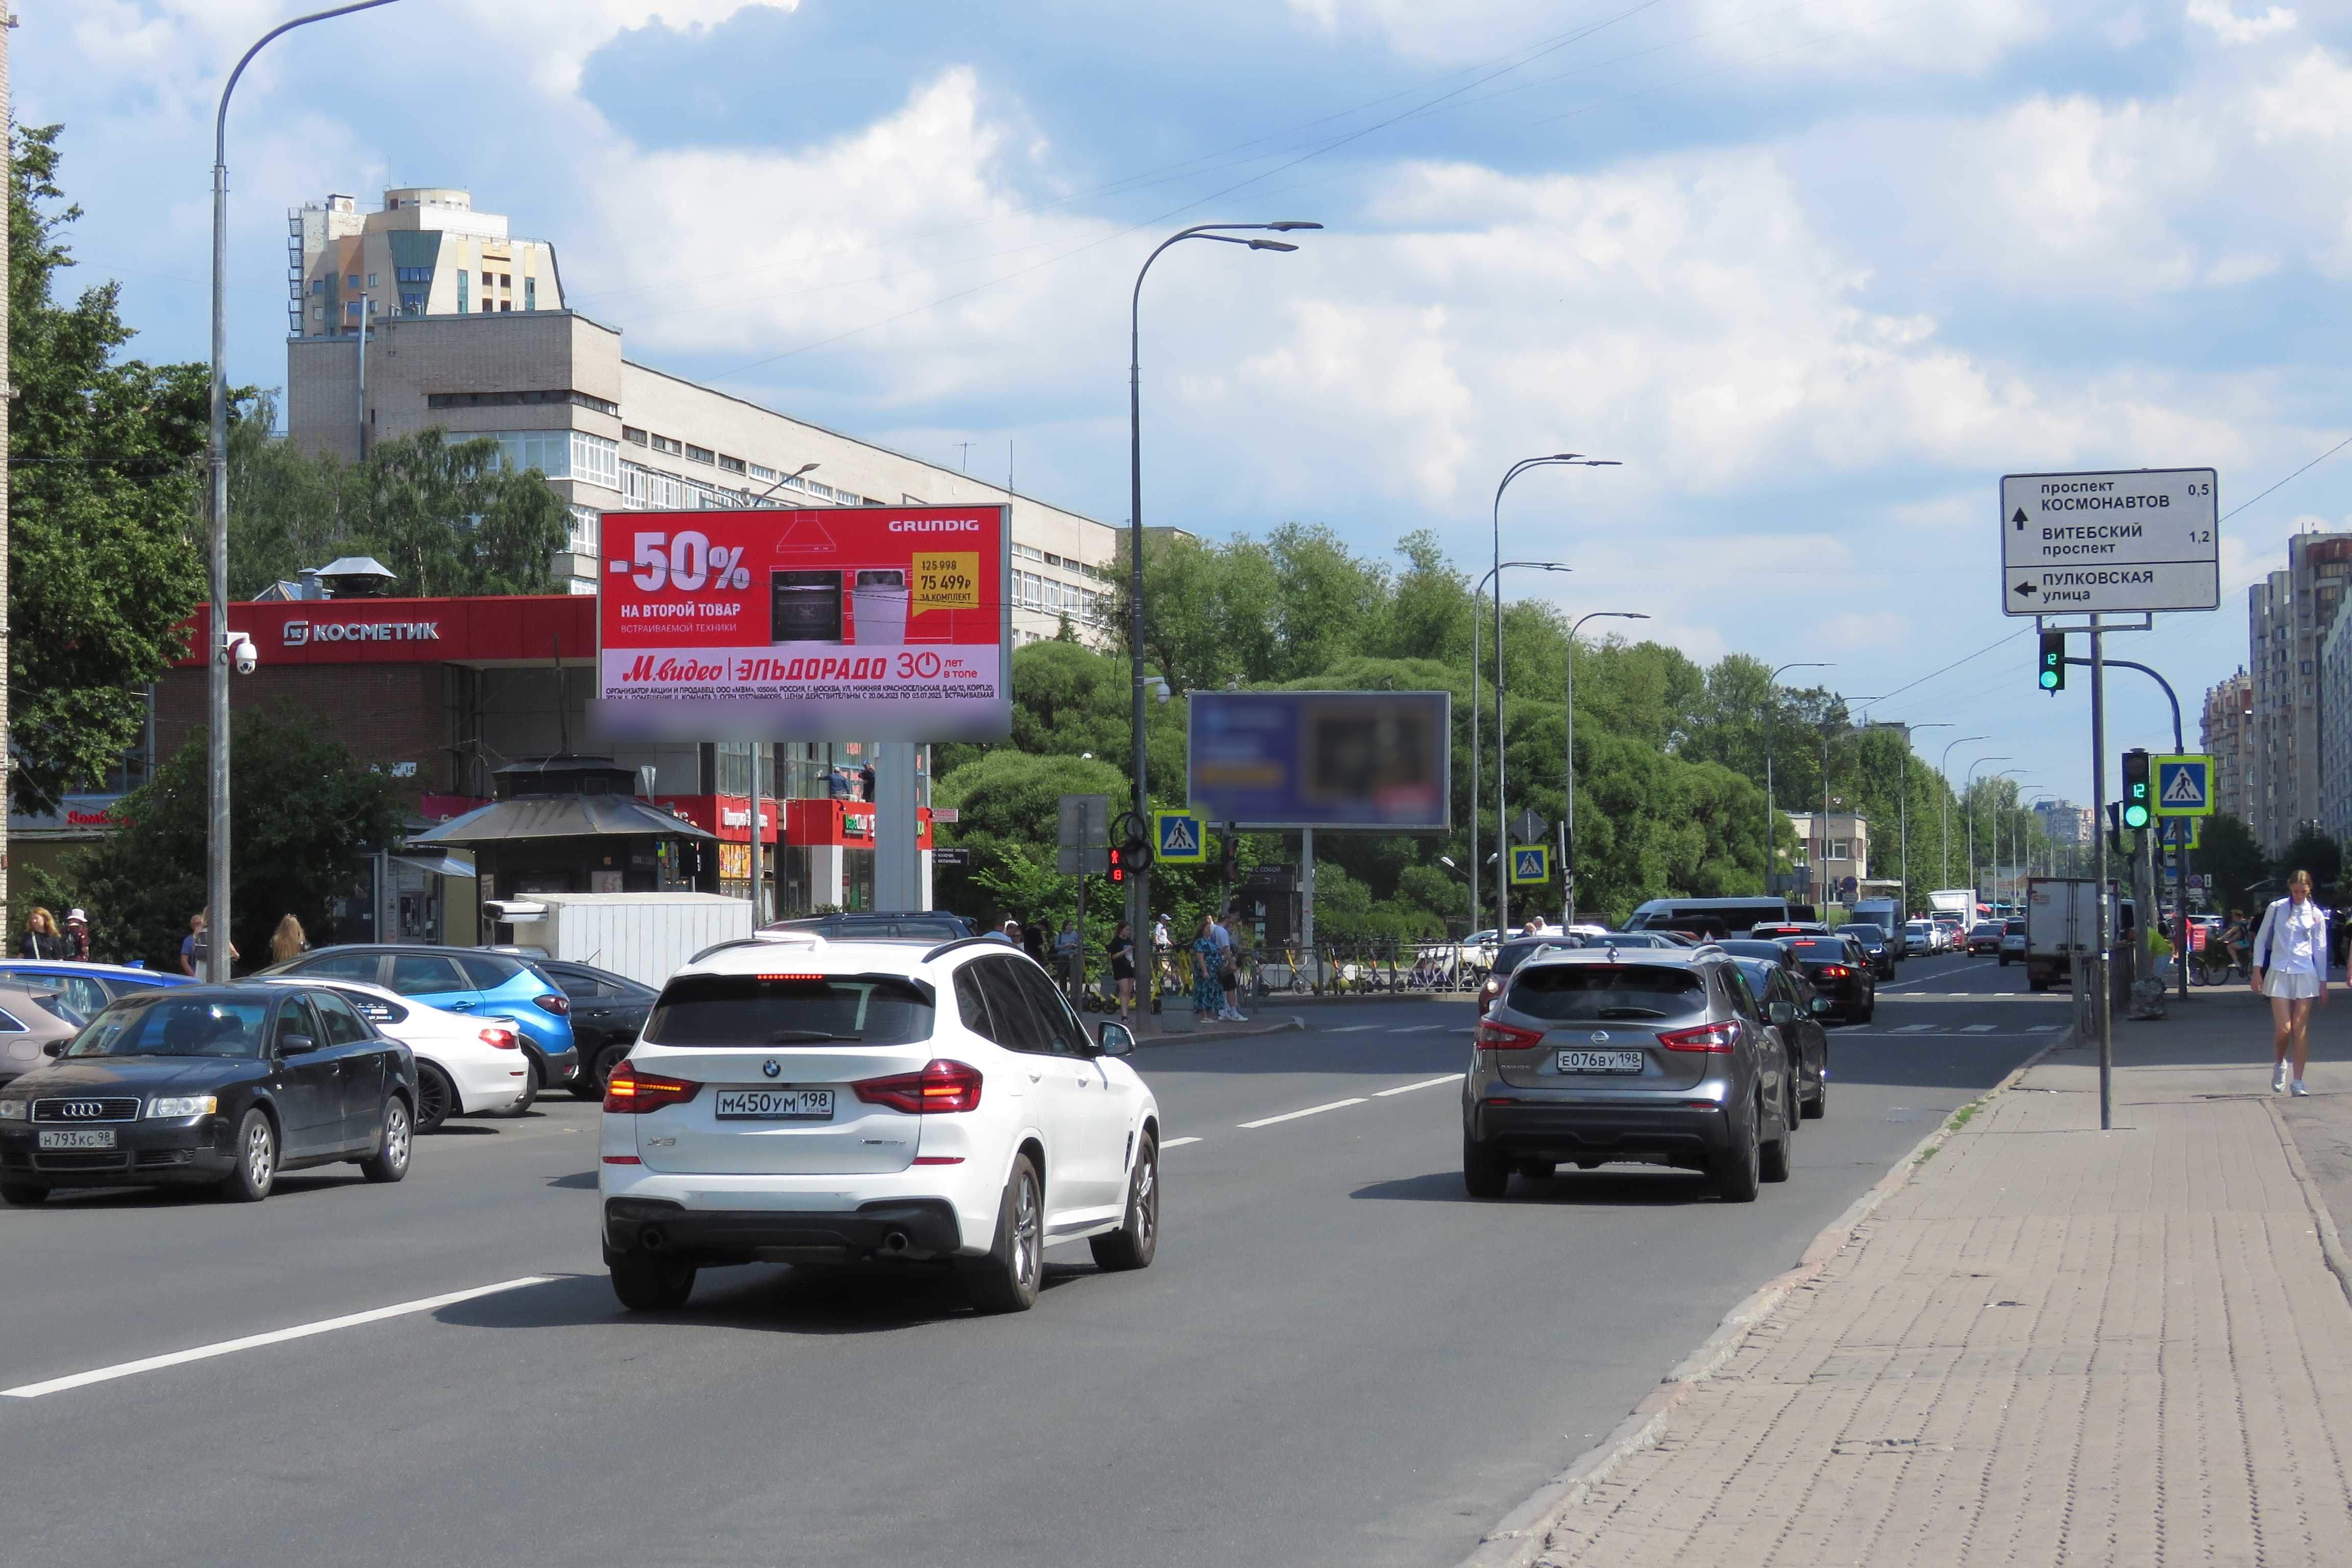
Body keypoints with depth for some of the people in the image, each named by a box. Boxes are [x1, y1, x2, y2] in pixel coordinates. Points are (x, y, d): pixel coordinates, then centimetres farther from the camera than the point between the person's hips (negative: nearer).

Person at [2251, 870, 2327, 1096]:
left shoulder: (2316, 915, 6)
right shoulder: (2276, 909, 2)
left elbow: (2320, 950, 11)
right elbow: (2261, 940, 6)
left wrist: (2323, 983, 10)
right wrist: (2257, 972, 1)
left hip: (2305, 975, 1)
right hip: (2279, 974, -1)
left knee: (2301, 1028, -1)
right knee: (2283, 1029, -9)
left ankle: (2298, 1081, 3)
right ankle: (2279, 1064, 21)